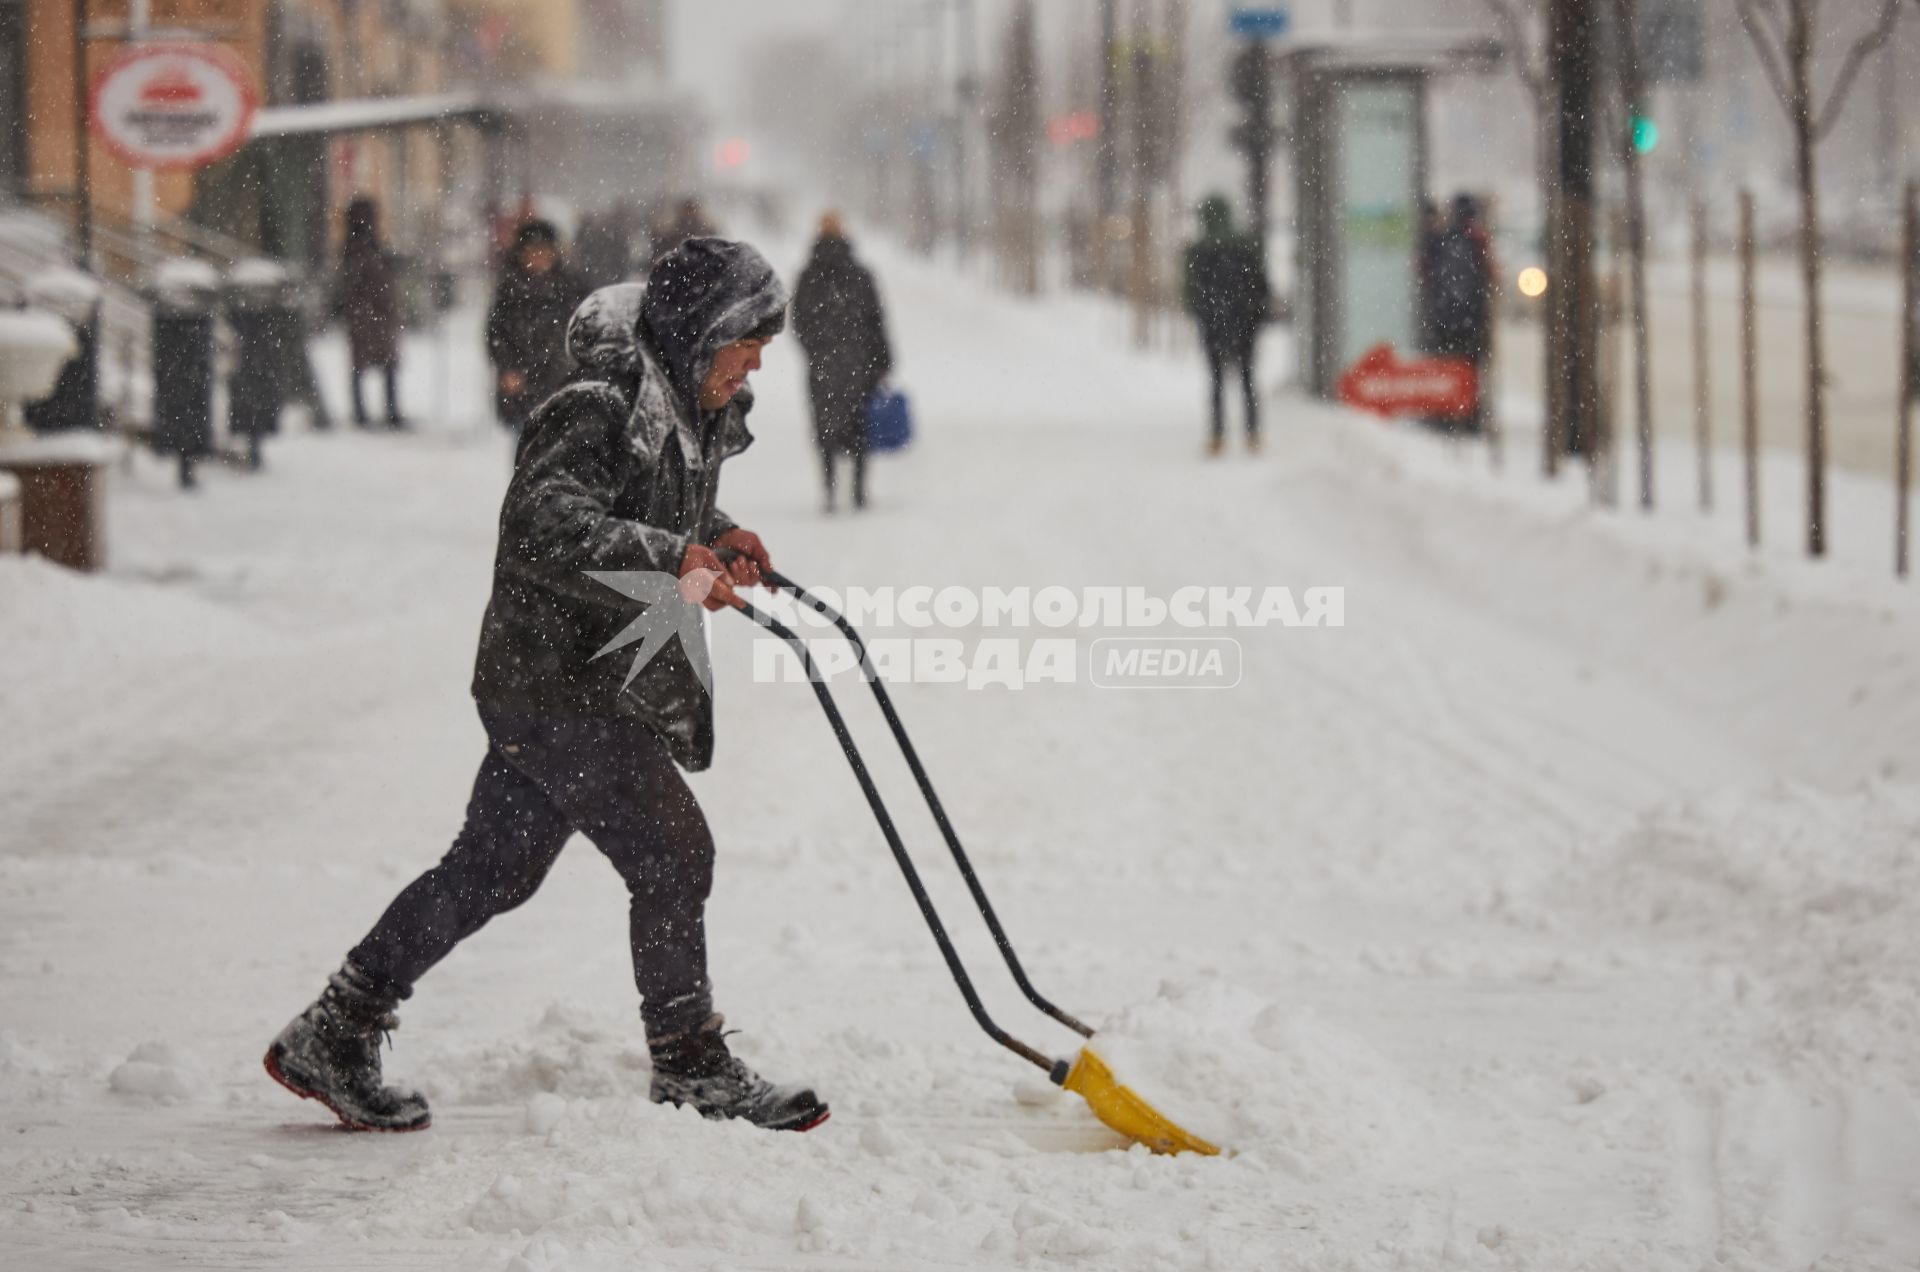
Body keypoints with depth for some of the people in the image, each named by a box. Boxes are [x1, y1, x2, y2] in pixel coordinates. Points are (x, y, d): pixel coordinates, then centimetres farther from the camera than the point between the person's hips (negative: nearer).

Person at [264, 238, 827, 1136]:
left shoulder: (693, 414, 13)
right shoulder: (597, 411, -18)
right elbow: (541, 525, -31)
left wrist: (717, 538, 10)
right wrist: (671, 555, -36)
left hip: (606, 684, 10)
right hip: (555, 679, -10)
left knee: (494, 869, 13)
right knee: (673, 851, -7)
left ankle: (333, 1038, 20)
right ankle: (692, 1071, 5)